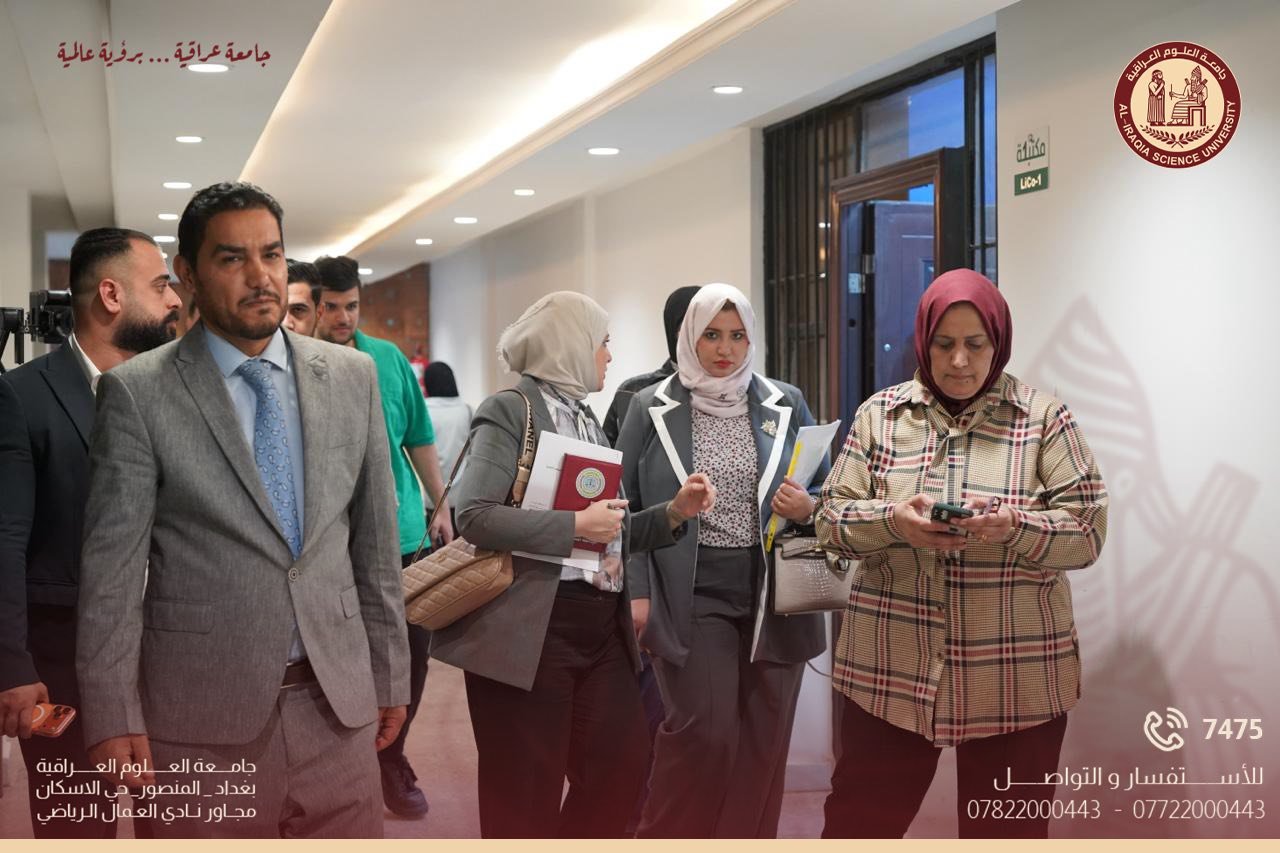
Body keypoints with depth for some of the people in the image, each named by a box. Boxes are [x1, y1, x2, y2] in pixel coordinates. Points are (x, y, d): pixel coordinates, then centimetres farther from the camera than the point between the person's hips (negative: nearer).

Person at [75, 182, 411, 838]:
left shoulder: (352, 377, 5)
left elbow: (376, 541, 9)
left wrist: (390, 674, 10)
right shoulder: (137, 393, -5)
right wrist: (112, 719, -8)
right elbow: (112, 567, -6)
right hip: (201, 714, -3)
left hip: (337, 701, 3)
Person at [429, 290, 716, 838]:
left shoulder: (587, 418, 16)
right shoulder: (510, 410, -7)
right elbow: (474, 516, -19)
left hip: (602, 629, 8)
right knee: (527, 794, 3)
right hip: (530, 629, -8)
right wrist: (575, 525, -19)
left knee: (620, 768, 11)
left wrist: (674, 512, 2)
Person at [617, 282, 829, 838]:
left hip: (774, 597, 3)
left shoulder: (786, 405, 7)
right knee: (704, 733, -9)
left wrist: (808, 509, -10)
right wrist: (636, 593, -5)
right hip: (692, 597, -3)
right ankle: (664, 837, 13)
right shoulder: (651, 409, 2)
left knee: (762, 740, 7)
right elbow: (626, 507, 2)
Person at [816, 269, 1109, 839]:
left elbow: (1087, 532, -3)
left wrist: (1012, 527, -22)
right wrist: (894, 522, -17)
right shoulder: (880, 414, 6)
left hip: (1015, 677, -1)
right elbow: (832, 519, 4)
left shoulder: (1044, 419, 1)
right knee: (859, 821, 8)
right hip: (891, 670, 1)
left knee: (1007, 831, 9)